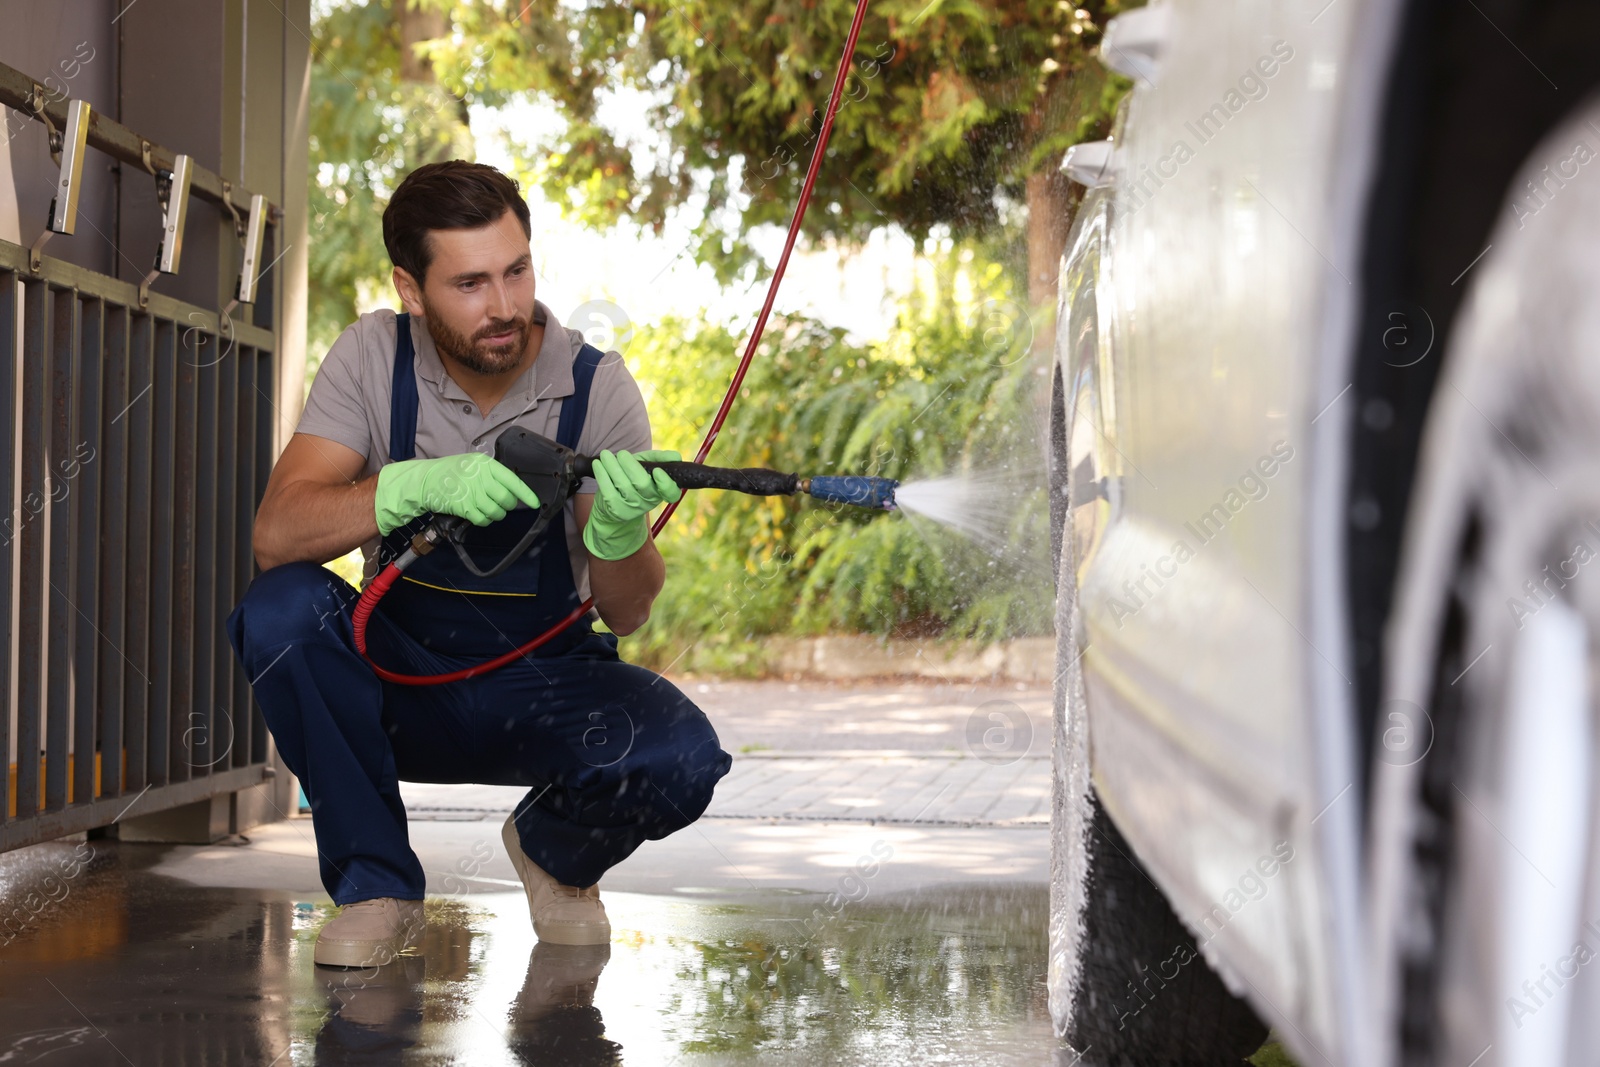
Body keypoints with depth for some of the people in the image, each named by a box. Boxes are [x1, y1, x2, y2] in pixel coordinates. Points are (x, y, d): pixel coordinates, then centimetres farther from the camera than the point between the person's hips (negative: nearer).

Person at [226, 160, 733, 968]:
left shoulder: (596, 385, -11)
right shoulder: (374, 358, -10)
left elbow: (626, 613, -14)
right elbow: (276, 536, -21)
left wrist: (618, 529, -37)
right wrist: (419, 487, -37)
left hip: (545, 683, 0)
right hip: (403, 679, 1)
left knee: (679, 758, -30)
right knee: (280, 609, -30)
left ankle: (554, 853, 8)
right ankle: (376, 886, -10)